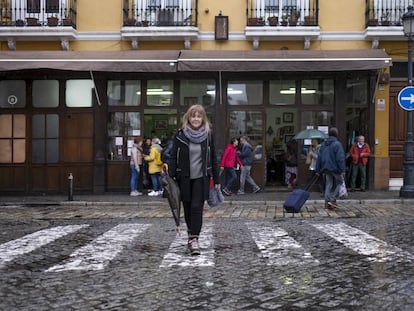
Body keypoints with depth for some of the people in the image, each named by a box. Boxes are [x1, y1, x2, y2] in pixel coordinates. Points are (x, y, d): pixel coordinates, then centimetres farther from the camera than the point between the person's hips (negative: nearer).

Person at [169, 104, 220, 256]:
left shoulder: (208, 135, 2)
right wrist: (171, 177, -6)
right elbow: (173, 157, 1)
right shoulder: (180, 134, 0)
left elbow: (213, 158, 6)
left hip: (201, 177, -1)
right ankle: (191, 233, 28)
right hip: (184, 178, 1)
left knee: (197, 207, -9)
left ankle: (194, 239, -9)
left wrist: (216, 179, 4)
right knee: (187, 207, 9)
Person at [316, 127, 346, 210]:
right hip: (335, 168, -6)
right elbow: (340, 158, -17)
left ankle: (327, 203, 7)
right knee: (339, 183, 10)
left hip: (326, 168, 6)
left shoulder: (323, 144, 10)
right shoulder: (337, 144, -12)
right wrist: (342, 170, -16)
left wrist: (318, 170, 15)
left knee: (328, 185, 10)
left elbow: (319, 158, 12)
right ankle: (333, 199, -3)